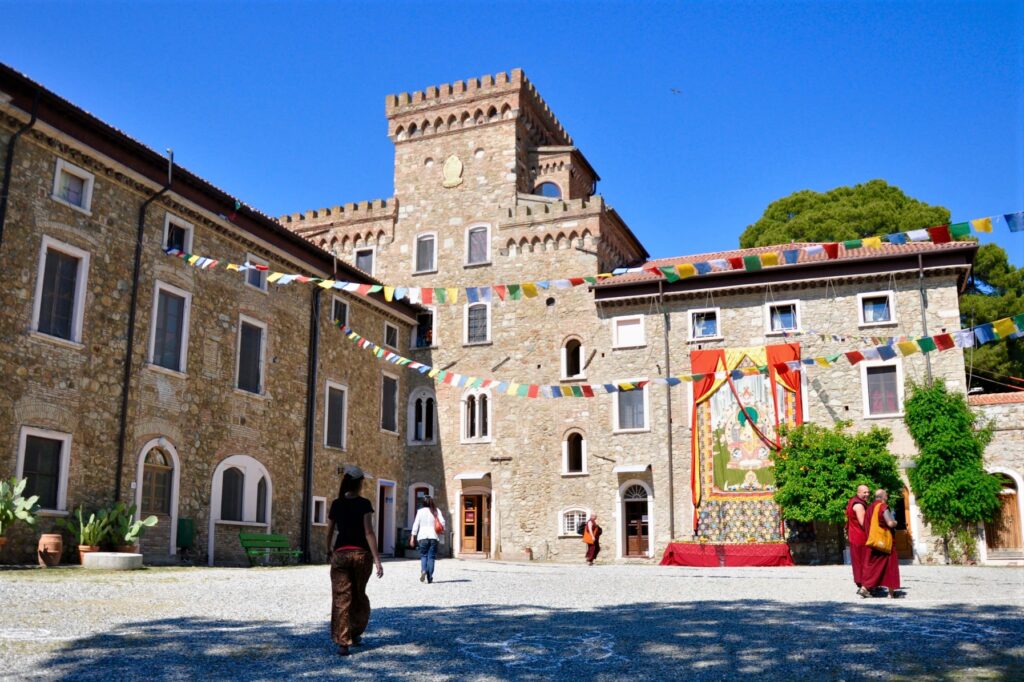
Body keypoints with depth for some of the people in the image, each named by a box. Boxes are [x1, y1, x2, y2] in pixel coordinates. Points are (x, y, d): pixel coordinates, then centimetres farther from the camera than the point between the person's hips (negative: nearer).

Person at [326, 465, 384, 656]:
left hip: (341, 554, 2)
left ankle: (343, 642, -7)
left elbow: (330, 530, 14)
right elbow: (369, 532, -15)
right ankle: (356, 633, 28)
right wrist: (377, 559, -15)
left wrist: (329, 549, 33)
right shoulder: (364, 504, -7)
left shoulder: (336, 504, 4)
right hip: (362, 554, -2)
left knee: (341, 598, 0)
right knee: (359, 595, 18)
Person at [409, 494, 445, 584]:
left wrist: (412, 537, 2)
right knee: (431, 557, 5)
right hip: (433, 536, 1)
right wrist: (442, 531, 12)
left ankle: (423, 570, -17)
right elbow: (442, 522, -4)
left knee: (423, 555, 9)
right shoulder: (436, 511, 4)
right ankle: (430, 577, 3)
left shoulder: (420, 511, 1)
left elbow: (416, 524, -1)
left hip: (423, 536, -1)